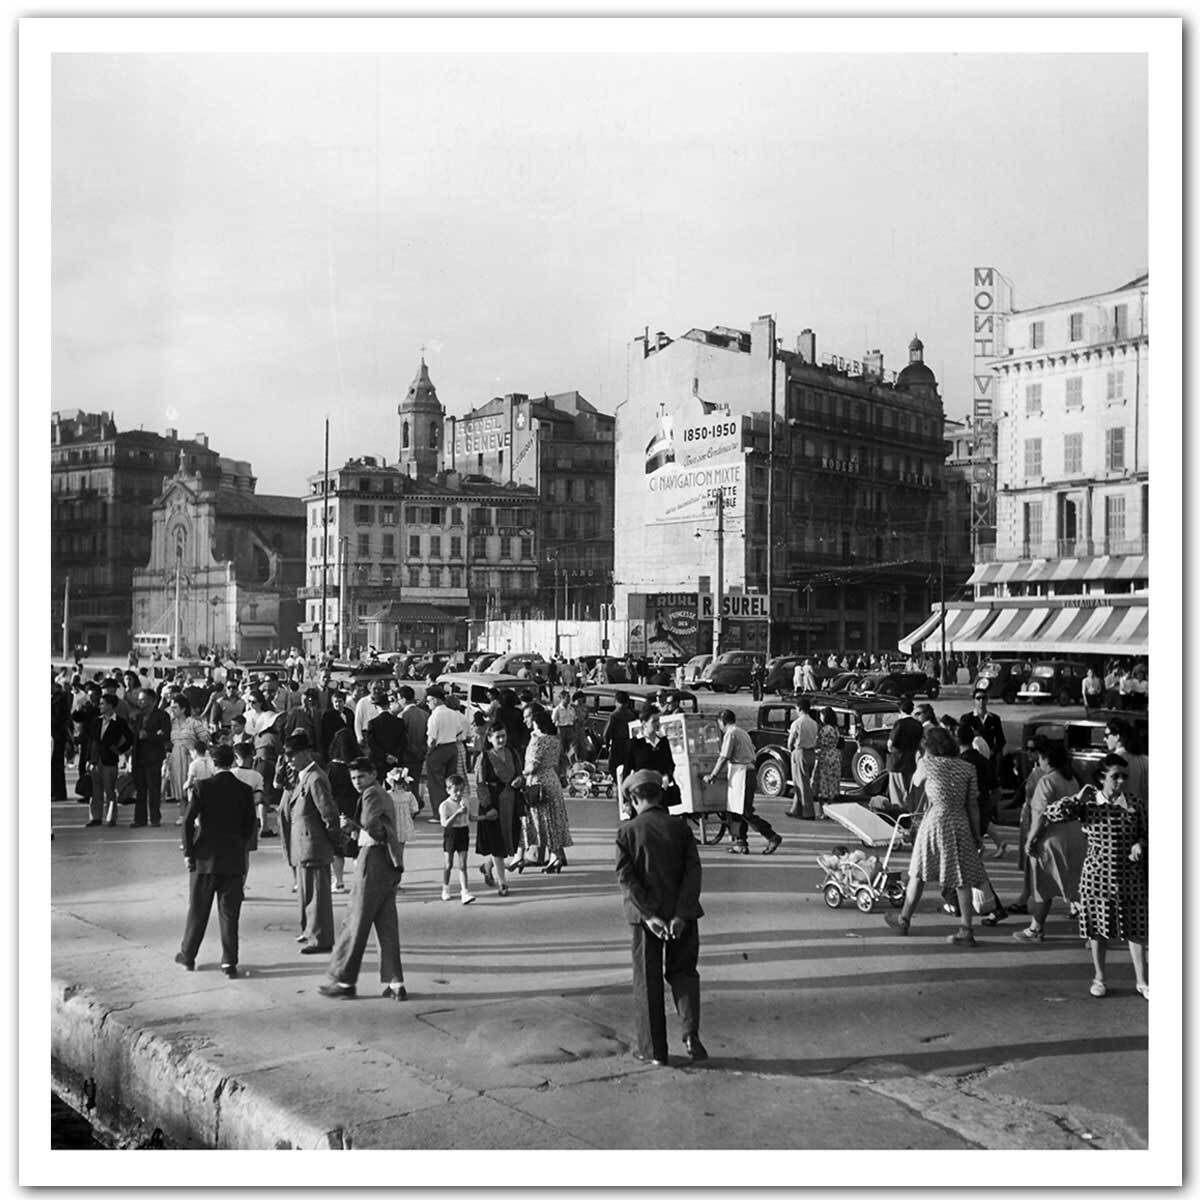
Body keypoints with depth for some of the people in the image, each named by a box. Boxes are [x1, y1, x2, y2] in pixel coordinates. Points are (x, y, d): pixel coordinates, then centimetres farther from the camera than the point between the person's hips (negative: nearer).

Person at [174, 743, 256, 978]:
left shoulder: (204, 787, -8)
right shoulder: (245, 790, 0)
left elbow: (188, 821, -10)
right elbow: (249, 827, 3)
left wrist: (188, 852, -2)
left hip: (205, 858, -1)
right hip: (234, 861, 1)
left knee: (198, 910, 12)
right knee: (229, 914, 6)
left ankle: (188, 956, 25)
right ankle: (229, 962, 4)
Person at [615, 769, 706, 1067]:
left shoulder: (627, 831, -5)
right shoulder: (681, 827, -2)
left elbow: (626, 877, -13)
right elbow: (693, 872, -9)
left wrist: (648, 915, -14)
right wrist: (681, 914, -12)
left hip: (645, 916, -1)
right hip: (681, 913, 1)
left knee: (647, 981, 9)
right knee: (683, 972, 17)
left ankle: (653, 1050, 14)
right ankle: (691, 1034, -1)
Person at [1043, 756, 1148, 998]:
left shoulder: (1136, 804, -2)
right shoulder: (1088, 804, -5)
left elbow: (1146, 833, 9)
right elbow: (1052, 813, -12)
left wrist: (1140, 845, -12)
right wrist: (1079, 798, -19)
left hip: (1130, 875, 1)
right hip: (1097, 875, -1)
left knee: (1135, 929, 5)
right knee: (1098, 928, 10)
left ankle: (1141, 981, 19)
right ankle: (1099, 978, 26)